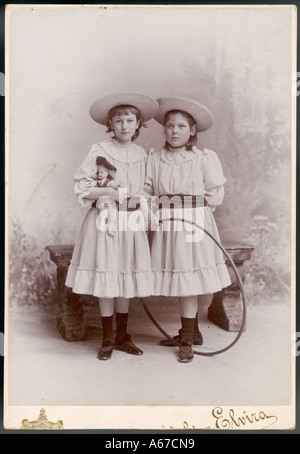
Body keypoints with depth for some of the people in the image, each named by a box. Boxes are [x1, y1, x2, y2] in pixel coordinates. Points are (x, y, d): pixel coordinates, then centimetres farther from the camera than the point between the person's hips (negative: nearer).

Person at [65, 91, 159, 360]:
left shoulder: (142, 154, 8)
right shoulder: (99, 151, -5)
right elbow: (82, 187, -6)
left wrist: (139, 199, -4)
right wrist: (110, 192, -18)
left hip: (133, 224, 4)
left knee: (127, 281, 9)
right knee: (106, 281, 1)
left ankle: (122, 337, 24)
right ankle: (107, 340, 17)